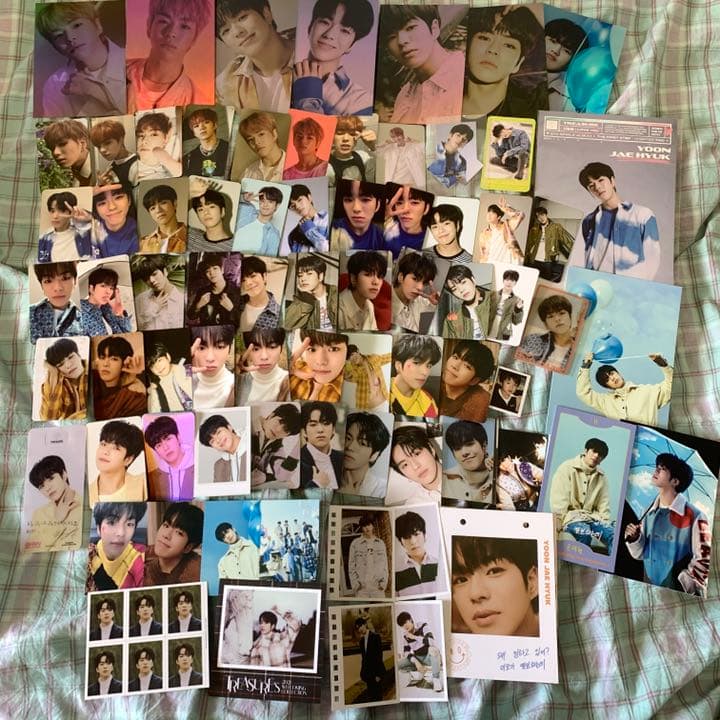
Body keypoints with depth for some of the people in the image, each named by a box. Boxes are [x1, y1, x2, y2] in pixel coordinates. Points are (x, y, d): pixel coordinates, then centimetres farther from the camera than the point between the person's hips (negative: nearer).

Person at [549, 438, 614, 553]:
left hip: (592, 517, 5)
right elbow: (558, 502, -9)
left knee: (613, 534, -24)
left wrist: (605, 524, -2)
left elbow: (604, 505, 13)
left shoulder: (601, 476, 12)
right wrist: (561, 525, -15)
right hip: (571, 516, -5)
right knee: (585, 533, -36)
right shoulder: (567, 468, -3)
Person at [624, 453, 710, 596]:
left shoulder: (694, 516, -12)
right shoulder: (650, 512, 5)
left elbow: (703, 560, -10)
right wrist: (634, 538, -7)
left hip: (680, 595, -5)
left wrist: (682, 588, -10)